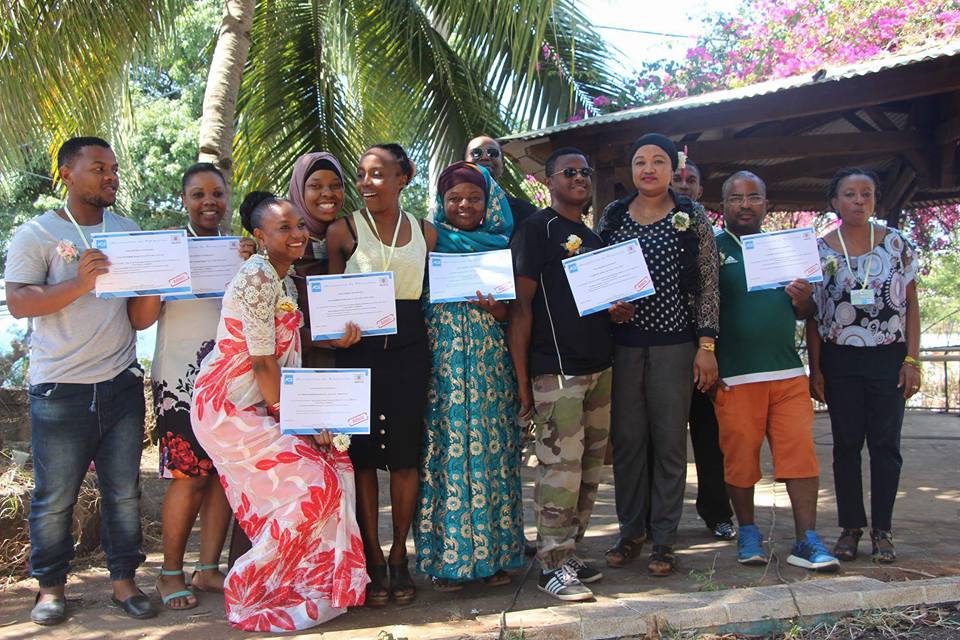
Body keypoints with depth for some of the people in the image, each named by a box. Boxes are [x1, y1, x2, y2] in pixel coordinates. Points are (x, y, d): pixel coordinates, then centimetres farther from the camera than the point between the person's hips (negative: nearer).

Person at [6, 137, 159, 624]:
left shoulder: (128, 232, 14)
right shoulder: (37, 234, 0)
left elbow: (139, 318, 12)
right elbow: (17, 302, -12)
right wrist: (79, 283, -25)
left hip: (121, 383, 4)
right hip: (60, 388, -4)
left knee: (124, 491, 6)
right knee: (55, 496, 3)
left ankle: (124, 581, 16)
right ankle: (50, 588, 17)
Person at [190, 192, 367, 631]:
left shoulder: (286, 279, 13)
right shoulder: (258, 277, -18)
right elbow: (262, 363, -19)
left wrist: (334, 341, -2)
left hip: (257, 407, 9)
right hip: (229, 409, -9)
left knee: (334, 462, 6)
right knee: (315, 483, -10)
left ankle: (308, 580, 18)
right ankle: (247, 590, 5)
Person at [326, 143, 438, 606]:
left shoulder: (425, 233, 10)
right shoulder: (344, 230, 2)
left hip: (409, 349, 2)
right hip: (358, 349, -2)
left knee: (406, 455, 4)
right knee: (364, 454, 1)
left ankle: (399, 557, 19)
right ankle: (373, 560, 14)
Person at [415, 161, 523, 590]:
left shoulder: (500, 246, 12)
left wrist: (498, 310, -8)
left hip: (491, 363, 2)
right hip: (440, 365, -2)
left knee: (492, 453, 2)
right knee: (445, 453, -2)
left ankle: (495, 554, 13)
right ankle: (447, 557, 8)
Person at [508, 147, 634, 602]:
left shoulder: (593, 238, 20)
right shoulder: (537, 230, -4)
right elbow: (521, 305, -10)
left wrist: (617, 312, 5)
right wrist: (522, 379, -14)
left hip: (599, 368, 8)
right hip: (556, 371, -8)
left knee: (589, 470, 9)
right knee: (561, 466, -8)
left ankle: (569, 553, 20)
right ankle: (553, 565, 1)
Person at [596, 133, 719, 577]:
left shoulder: (692, 217, 3)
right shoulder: (612, 216, 9)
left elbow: (708, 285, 0)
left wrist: (706, 345, -5)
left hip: (674, 344, -2)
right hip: (622, 343, 2)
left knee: (670, 441, 2)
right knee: (627, 439, 6)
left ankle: (664, 539, 12)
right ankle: (630, 531, 19)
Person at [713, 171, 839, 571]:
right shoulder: (713, 248, 3)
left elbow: (804, 315, 20)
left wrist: (802, 300, -1)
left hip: (788, 373, 4)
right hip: (734, 377, -3)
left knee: (800, 454, -2)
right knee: (739, 459, 3)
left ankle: (807, 542, 4)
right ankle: (748, 534, 20)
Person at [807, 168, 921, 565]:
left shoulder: (896, 244, 2)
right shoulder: (819, 250, 1)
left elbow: (911, 306, 3)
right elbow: (811, 315, 3)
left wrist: (912, 360, -4)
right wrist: (815, 368, -1)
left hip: (889, 357, 0)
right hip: (840, 361, 0)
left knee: (885, 443, 3)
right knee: (846, 443, 5)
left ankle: (882, 530, 13)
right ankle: (850, 527, 15)